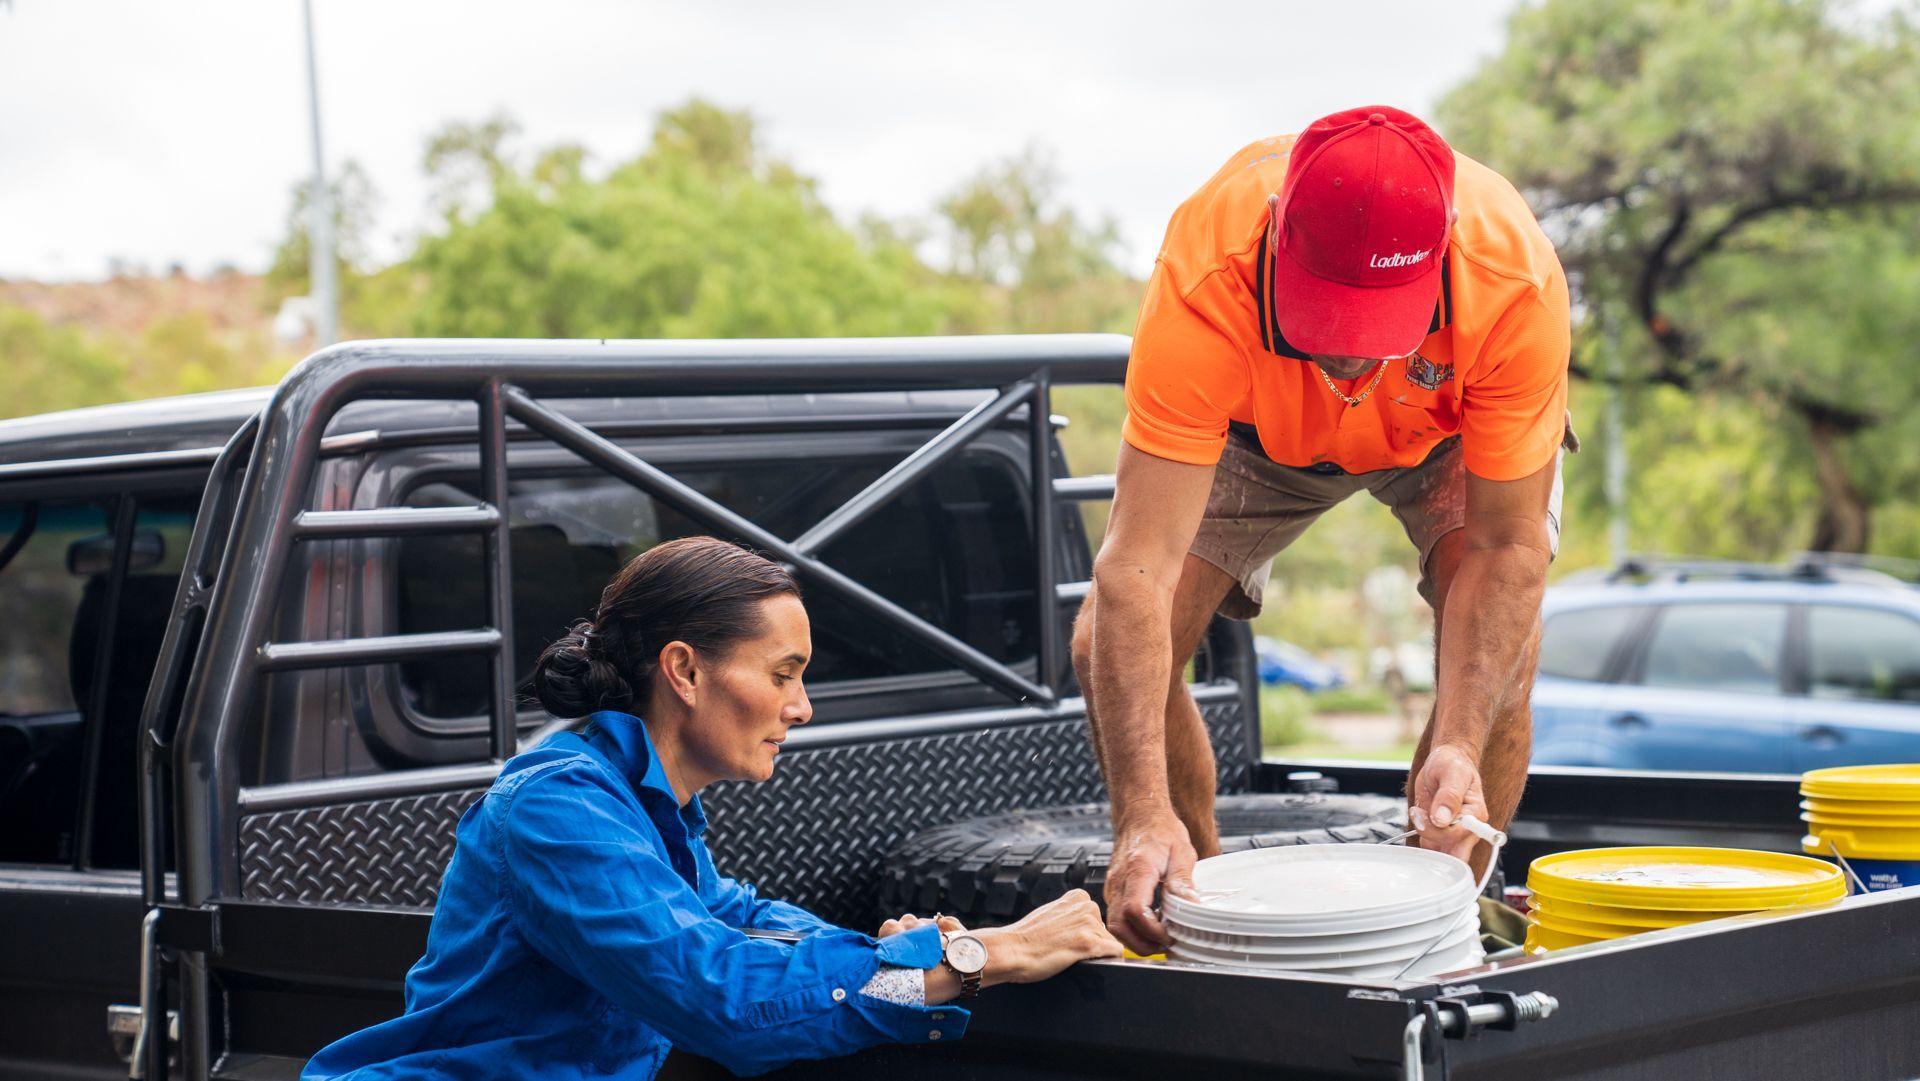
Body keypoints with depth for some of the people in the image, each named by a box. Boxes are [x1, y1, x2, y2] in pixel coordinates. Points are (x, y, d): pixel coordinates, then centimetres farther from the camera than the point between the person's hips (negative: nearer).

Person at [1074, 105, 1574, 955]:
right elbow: (1137, 566, -45)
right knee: (1109, 648, -13)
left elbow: (1505, 550, -31)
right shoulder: (1203, 279, -44)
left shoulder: (1517, 282, -42)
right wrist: (1143, 813, -53)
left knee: (1498, 652, -24)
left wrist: (1458, 747, -45)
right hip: (1254, 424, 1)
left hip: (1452, 428, 0)